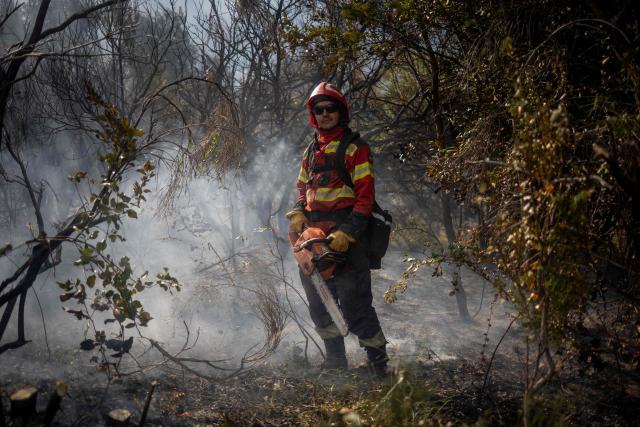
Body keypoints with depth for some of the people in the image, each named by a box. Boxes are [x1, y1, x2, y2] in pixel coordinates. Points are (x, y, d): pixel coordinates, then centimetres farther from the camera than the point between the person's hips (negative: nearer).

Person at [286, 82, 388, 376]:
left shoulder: (355, 148, -3)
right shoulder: (311, 151, 18)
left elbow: (365, 196, -9)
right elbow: (302, 188, 23)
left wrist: (347, 232, -18)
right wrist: (298, 214, 2)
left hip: (345, 234, -7)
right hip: (314, 232, 7)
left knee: (354, 302, -9)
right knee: (318, 300, 9)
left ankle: (378, 360, 2)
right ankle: (335, 358, 21)